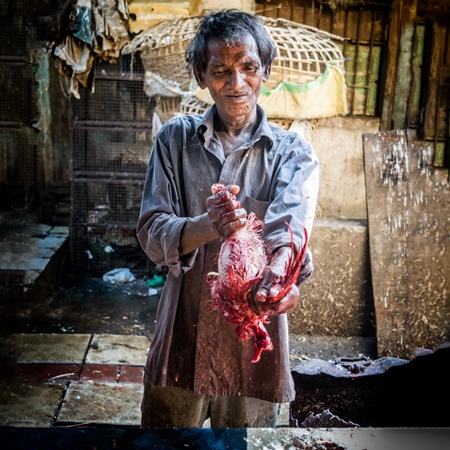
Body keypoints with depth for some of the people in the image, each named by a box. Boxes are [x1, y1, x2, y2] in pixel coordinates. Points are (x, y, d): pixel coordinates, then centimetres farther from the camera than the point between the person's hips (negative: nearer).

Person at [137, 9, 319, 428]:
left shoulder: (292, 152, -1)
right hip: (182, 334, 1)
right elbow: (151, 232, -7)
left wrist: (280, 268, -45)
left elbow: (291, 221, -21)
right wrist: (207, 226, -29)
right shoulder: (176, 138, 1)